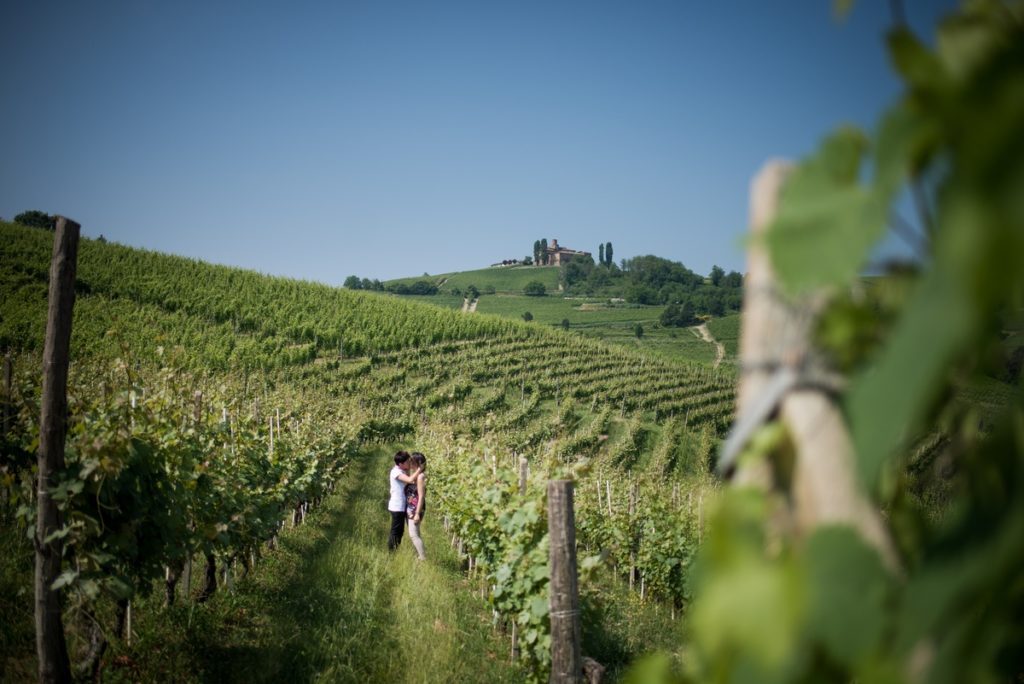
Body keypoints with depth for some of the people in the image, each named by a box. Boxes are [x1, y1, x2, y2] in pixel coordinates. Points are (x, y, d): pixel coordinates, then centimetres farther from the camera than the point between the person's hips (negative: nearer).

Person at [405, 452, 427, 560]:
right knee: (414, 534, 15)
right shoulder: (416, 475, 8)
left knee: (413, 534, -7)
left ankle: (423, 558, -4)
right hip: (410, 508, 9)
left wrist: (417, 514, -20)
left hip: (415, 509, -9)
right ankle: (418, 555, 22)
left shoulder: (420, 476, -18)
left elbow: (421, 496, -20)